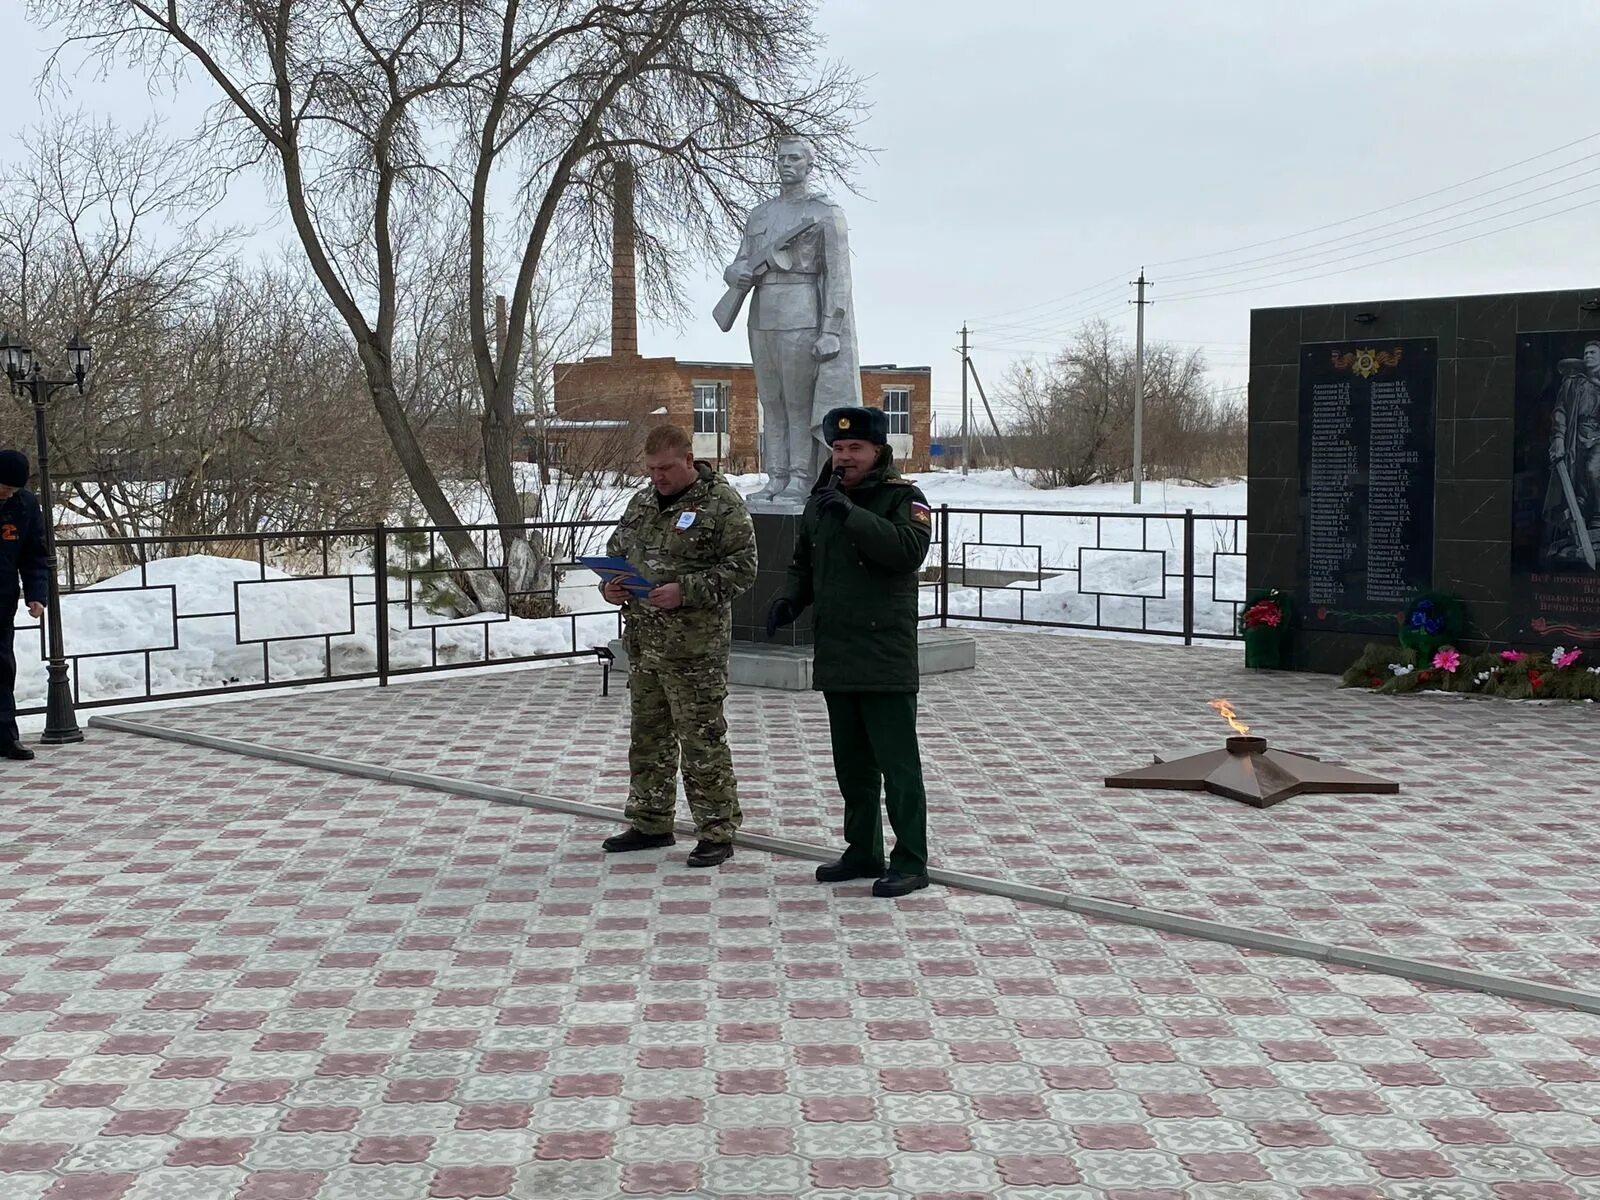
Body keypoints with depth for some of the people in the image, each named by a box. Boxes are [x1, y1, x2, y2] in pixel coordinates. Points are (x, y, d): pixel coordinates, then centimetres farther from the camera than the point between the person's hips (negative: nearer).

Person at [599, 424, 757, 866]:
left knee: (703, 740, -3)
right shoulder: (641, 502, 14)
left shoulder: (722, 503, -7)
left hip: (695, 645, -7)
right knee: (647, 735, 15)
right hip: (642, 642, 7)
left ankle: (717, 833, 6)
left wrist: (685, 591, -21)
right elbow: (616, 552, 24)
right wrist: (609, 586, 2)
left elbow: (742, 568, -12)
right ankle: (650, 823, 28)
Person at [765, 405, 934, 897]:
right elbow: (803, 564, 24)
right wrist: (789, 599, 4)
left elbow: (909, 549, -25)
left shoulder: (903, 497, -6)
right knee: (851, 763, 15)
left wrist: (850, 513, -26)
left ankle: (910, 861, 1)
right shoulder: (821, 502, 14)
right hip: (835, 656, 7)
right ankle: (863, 851, 26)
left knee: (897, 762, -5)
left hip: (886, 658, -7)